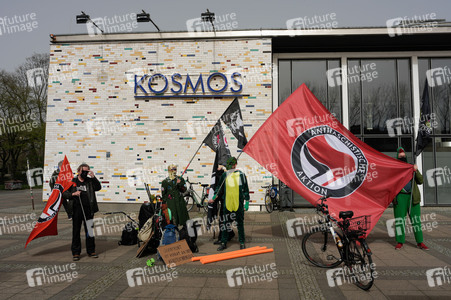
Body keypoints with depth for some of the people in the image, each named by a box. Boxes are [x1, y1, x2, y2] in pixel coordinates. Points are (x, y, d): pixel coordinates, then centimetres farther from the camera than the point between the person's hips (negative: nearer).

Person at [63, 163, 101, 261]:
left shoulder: (90, 181, 8)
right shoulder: (72, 181, 8)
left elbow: (98, 187, -8)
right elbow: (64, 193, 8)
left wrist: (93, 177, -16)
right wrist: (73, 194, -10)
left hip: (88, 210, 1)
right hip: (76, 210, 0)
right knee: (76, 231, 5)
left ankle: (91, 251, 18)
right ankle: (76, 252, 15)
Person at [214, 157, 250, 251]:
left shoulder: (241, 175, 1)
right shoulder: (224, 175, 6)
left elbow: (246, 189, 5)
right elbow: (219, 187, 15)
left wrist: (247, 201, 2)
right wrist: (216, 195, 2)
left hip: (239, 204, -1)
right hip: (227, 203, 2)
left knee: (240, 223, 8)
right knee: (226, 223, 6)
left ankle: (242, 242, 20)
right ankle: (223, 242, 16)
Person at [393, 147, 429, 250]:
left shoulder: (411, 168, 13)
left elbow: (420, 181, 6)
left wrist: (416, 171, -7)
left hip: (412, 197, 2)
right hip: (400, 197, -2)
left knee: (416, 219, 4)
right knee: (399, 219, 1)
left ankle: (420, 242, 13)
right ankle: (400, 242, 12)